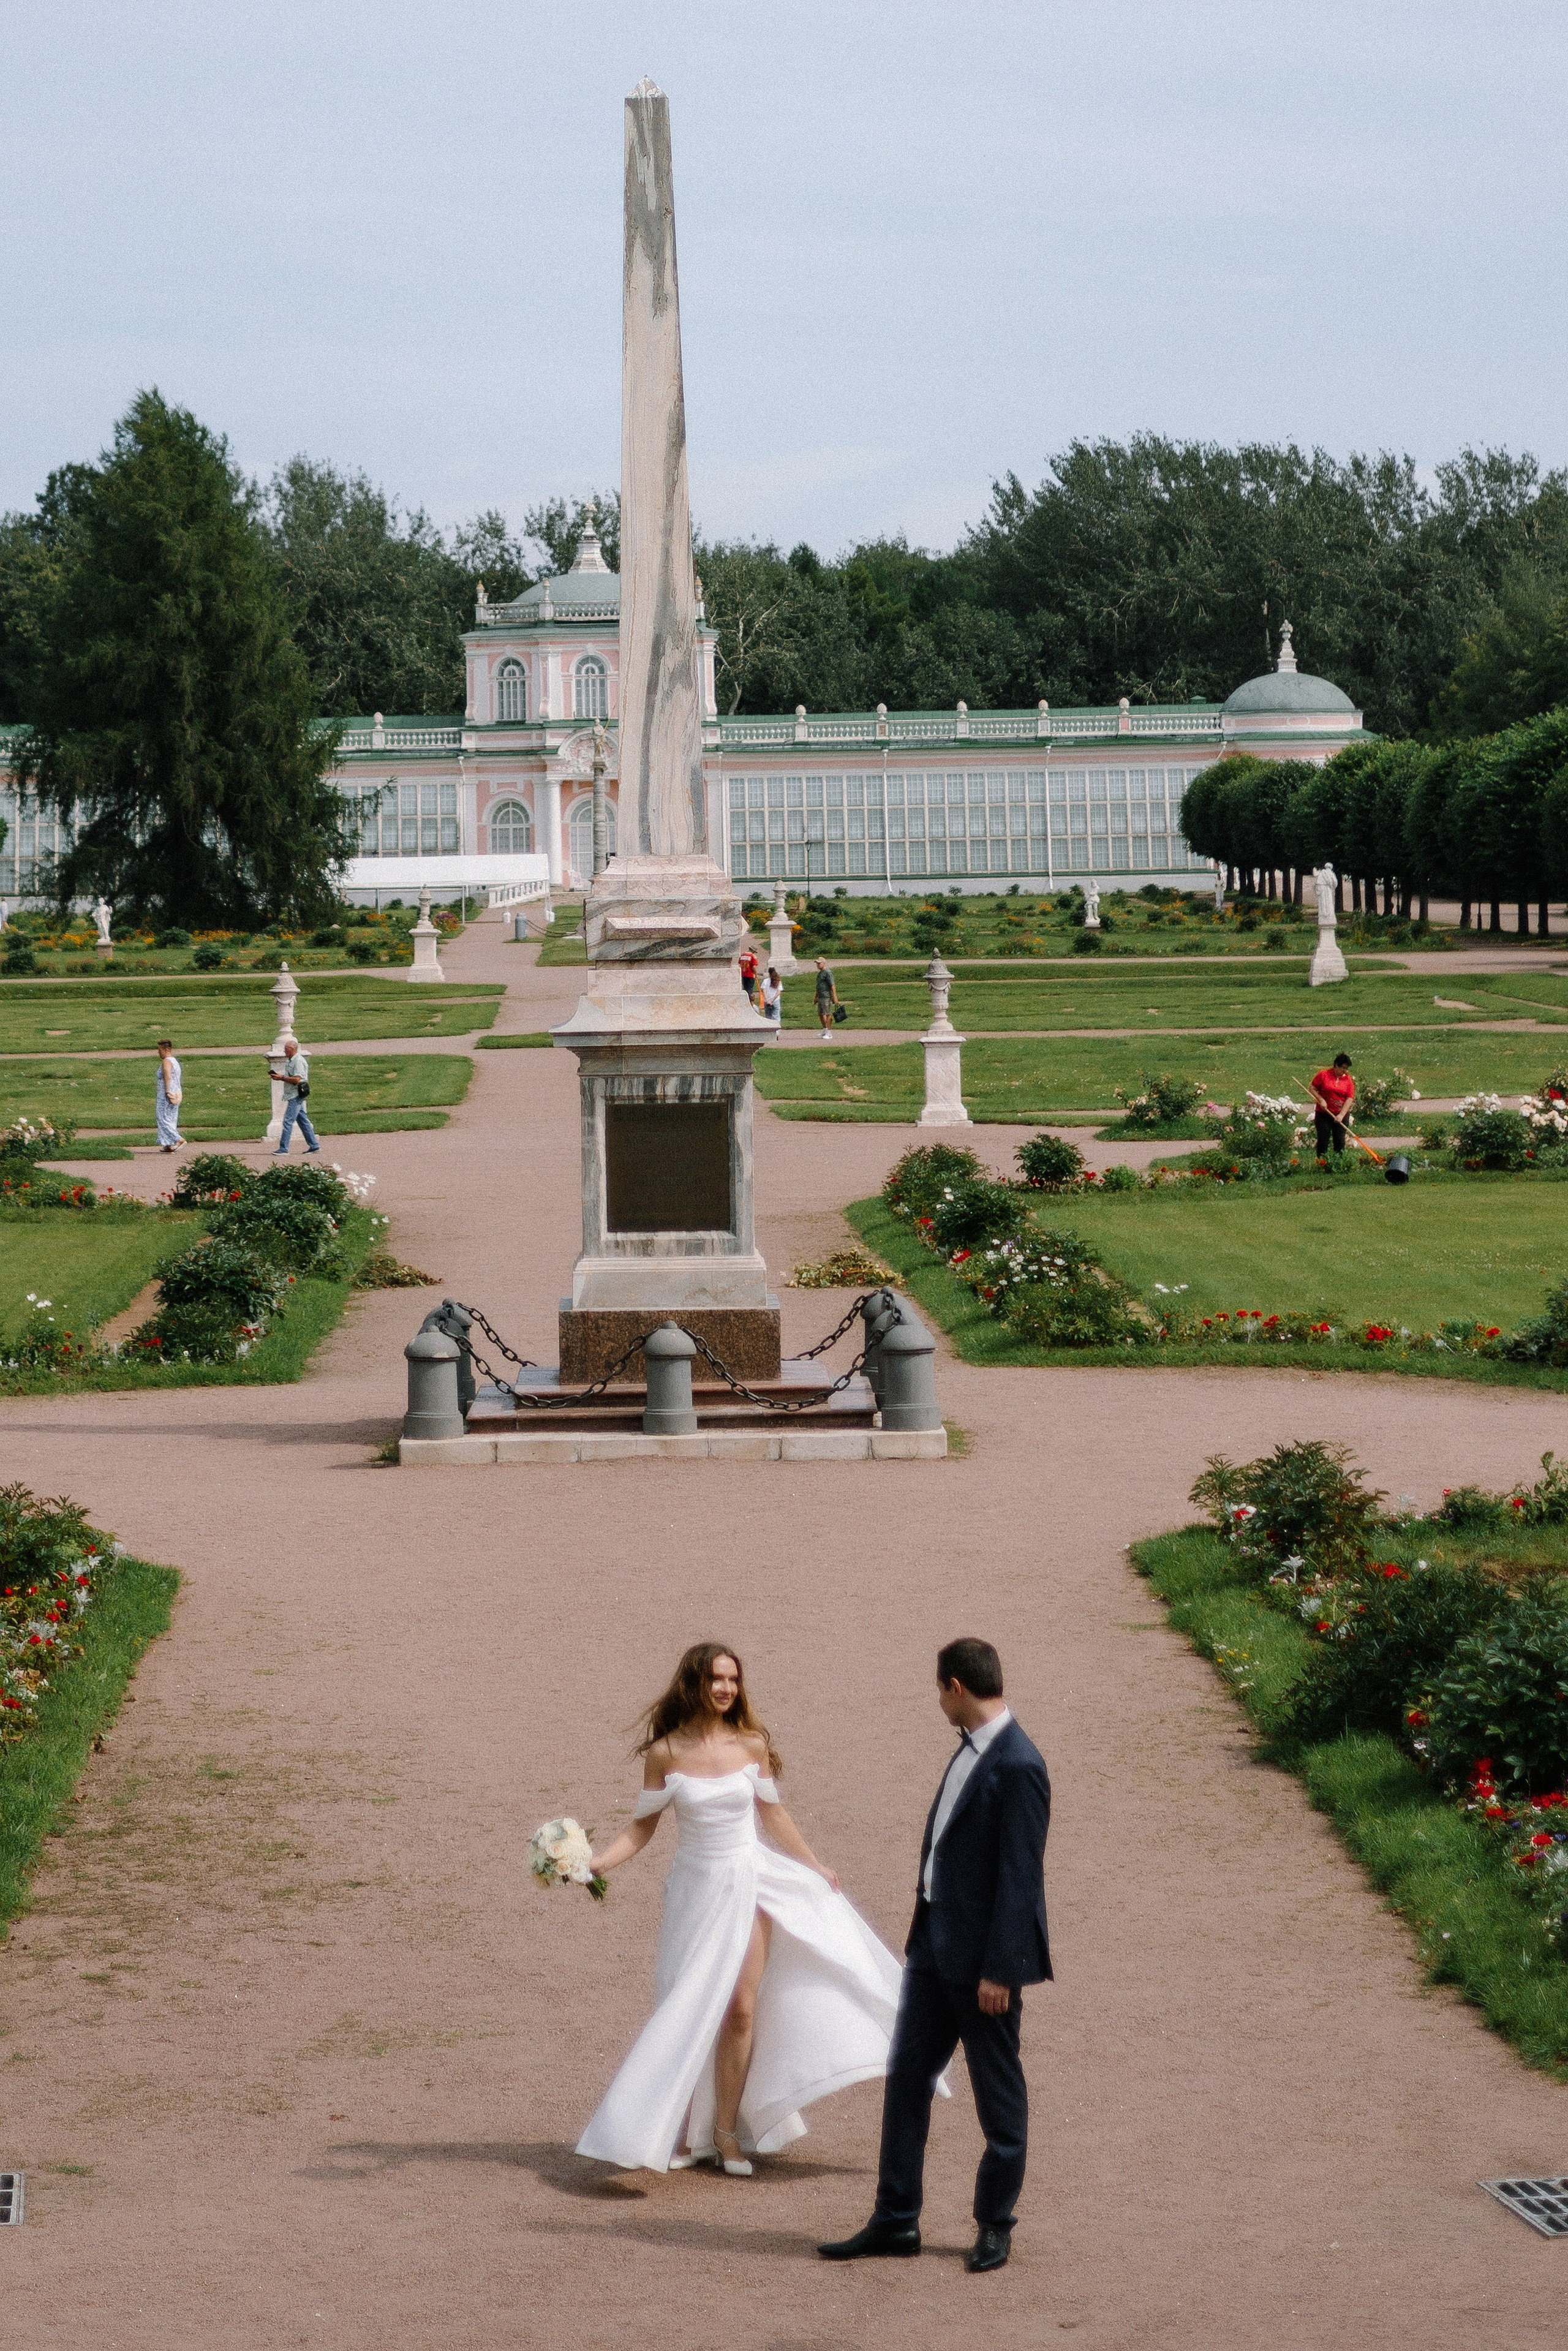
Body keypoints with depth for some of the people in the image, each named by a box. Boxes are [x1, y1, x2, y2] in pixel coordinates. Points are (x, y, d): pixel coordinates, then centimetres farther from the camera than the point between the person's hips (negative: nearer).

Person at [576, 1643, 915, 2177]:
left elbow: (773, 1814, 9)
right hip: (695, 1888, -1)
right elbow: (643, 1827, -2)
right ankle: (683, 2132, 14)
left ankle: (727, 2131, 7)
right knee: (688, 2012, 2)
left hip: (748, 1886, 1)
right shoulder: (665, 1753, -7)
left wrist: (818, 1869, 14)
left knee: (741, 2008, -3)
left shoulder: (751, 1745, -3)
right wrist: (597, 1863, -15)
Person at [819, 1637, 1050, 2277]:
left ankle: (994, 2224, 17)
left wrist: (998, 1970, -20)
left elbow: (1020, 1876, -20)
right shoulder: (971, 1750, 10)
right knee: (906, 2077, 9)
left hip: (983, 1955, -9)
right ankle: (896, 2221, 15)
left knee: (998, 2092, 5)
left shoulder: (1017, 1767, -19)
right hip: (936, 1942, 9)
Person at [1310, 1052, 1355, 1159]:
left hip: (1341, 1116, 2)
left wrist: (1342, 1115, -13)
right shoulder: (1324, 1075, -3)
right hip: (1323, 1114, -2)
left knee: (1340, 1141, 4)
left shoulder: (1348, 1080, 1)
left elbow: (1350, 1098, -3)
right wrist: (1321, 1100, -14)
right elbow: (1313, 1088, 3)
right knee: (1323, 1140, -1)